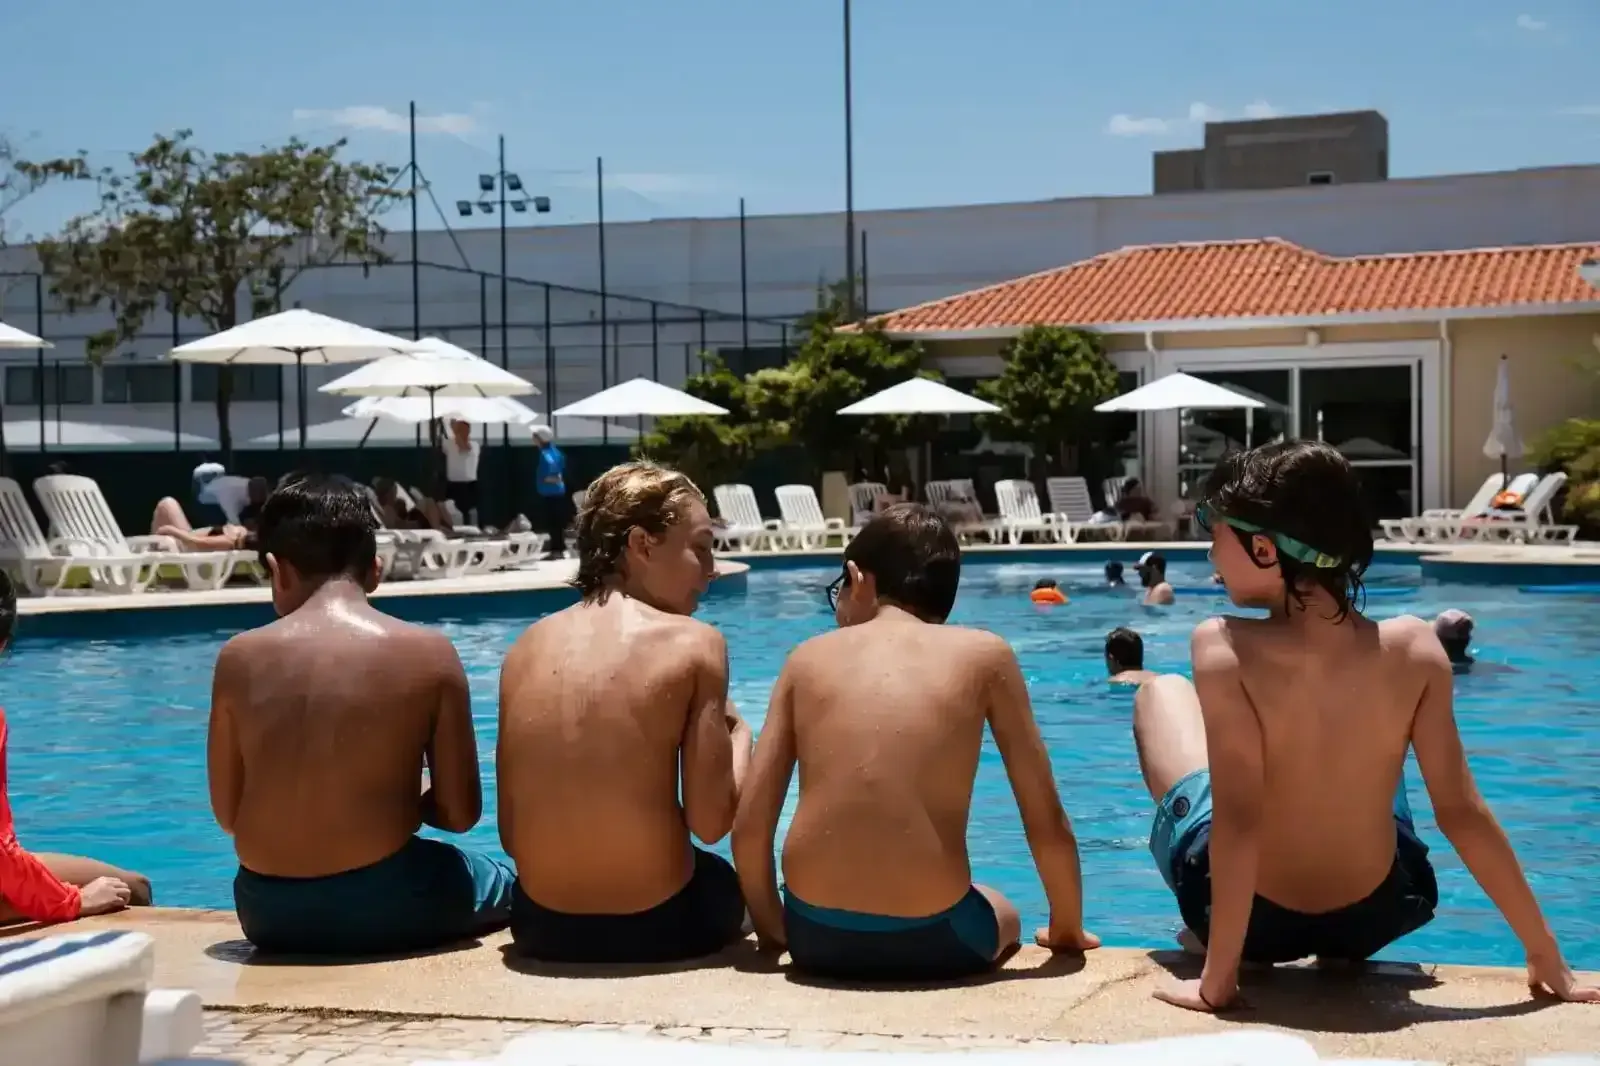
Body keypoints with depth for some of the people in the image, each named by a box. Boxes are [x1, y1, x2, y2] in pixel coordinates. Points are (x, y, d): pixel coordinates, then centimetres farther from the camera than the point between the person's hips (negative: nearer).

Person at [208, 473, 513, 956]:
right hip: (384, 904, -3)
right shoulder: (427, 652, -8)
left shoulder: (239, 657, -2)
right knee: (509, 886, 29)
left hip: (269, 914, 3)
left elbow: (227, 814, 5)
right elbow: (459, 813, -5)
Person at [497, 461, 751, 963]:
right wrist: (740, 737, 9)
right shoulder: (692, 643, -9)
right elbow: (711, 823, -10)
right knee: (729, 881, 31)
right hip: (657, 927, -4)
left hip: (543, 929, 4)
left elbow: (511, 836, 5)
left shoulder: (526, 647, 4)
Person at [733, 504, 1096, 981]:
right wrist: (1067, 931, 21)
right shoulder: (984, 654, 3)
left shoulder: (810, 656, 7)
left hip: (817, 936, 2)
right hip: (932, 938, -1)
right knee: (1003, 914, 36)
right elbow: (1049, 824, 4)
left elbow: (749, 825, 3)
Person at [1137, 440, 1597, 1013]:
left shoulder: (1225, 648, -28)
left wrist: (1217, 978, -22)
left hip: (1254, 914, -3)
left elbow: (1237, 821, -29)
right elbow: (1463, 812, -15)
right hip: (1375, 914, 3)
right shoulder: (1414, 648, -17)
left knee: (1161, 691, 20)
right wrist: (1546, 956, -5)